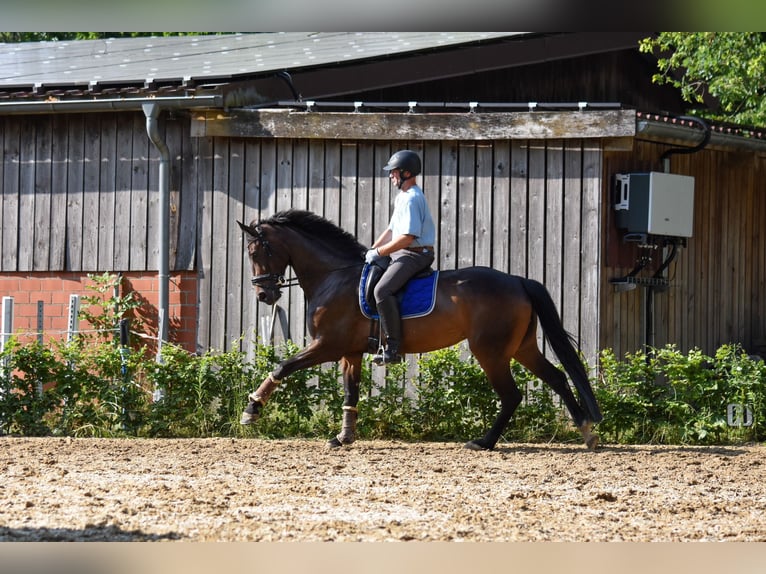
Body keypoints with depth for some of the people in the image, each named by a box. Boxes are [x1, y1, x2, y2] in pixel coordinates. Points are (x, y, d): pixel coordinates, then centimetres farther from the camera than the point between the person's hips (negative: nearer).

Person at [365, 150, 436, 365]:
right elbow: (392, 230, 22)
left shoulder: (412, 199, -17)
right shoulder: (402, 197, 17)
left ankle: (393, 347, -29)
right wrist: (372, 250, 10)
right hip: (402, 253, 12)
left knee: (382, 290, -28)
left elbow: (407, 236, -24)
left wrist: (379, 252, -18)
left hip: (414, 255, -12)